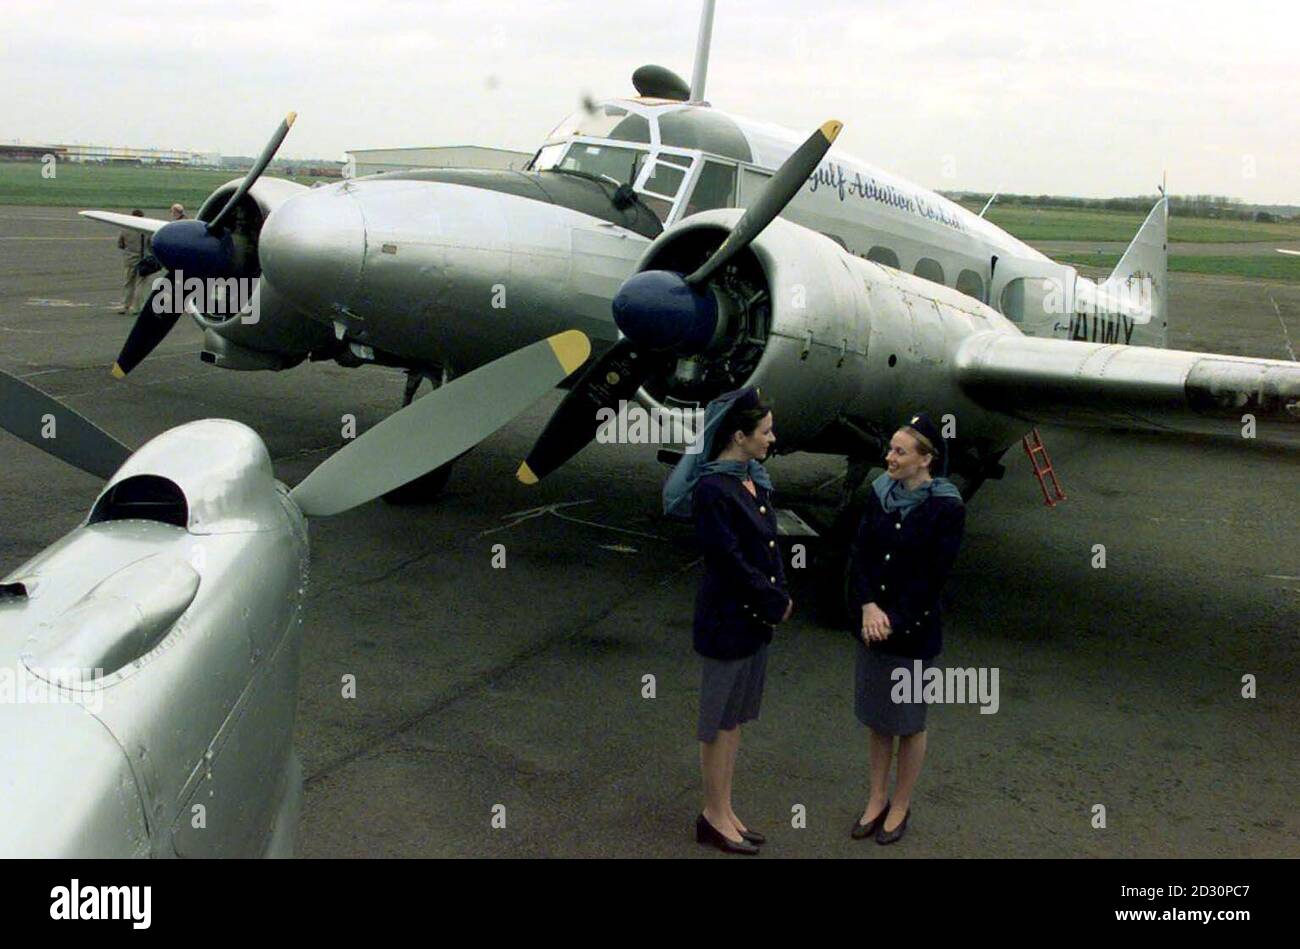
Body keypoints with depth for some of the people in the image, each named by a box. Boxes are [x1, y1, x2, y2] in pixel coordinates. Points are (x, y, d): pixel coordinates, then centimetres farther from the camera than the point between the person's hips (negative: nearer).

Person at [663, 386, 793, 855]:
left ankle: (722, 810, 29)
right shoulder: (712, 488, -20)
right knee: (721, 720, 5)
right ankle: (714, 817, 20)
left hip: (755, 616, 9)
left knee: (736, 717, 17)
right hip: (726, 618, -9)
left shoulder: (754, 477, 6)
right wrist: (778, 602, -12)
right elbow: (731, 561, -21)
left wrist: (777, 597, -2)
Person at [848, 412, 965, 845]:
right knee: (875, 716, 16)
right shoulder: (880, 492, -1)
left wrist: (893, 620, -17)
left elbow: (932, 577, -16)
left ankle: (901, 805, 29)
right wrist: (869, 606, -16)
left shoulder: (946, 508, -15)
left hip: (913, 630, -5)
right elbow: (860, 553, -2)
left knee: (908, 720, 11)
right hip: (872, 624, 5)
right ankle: (876, 799, 32)